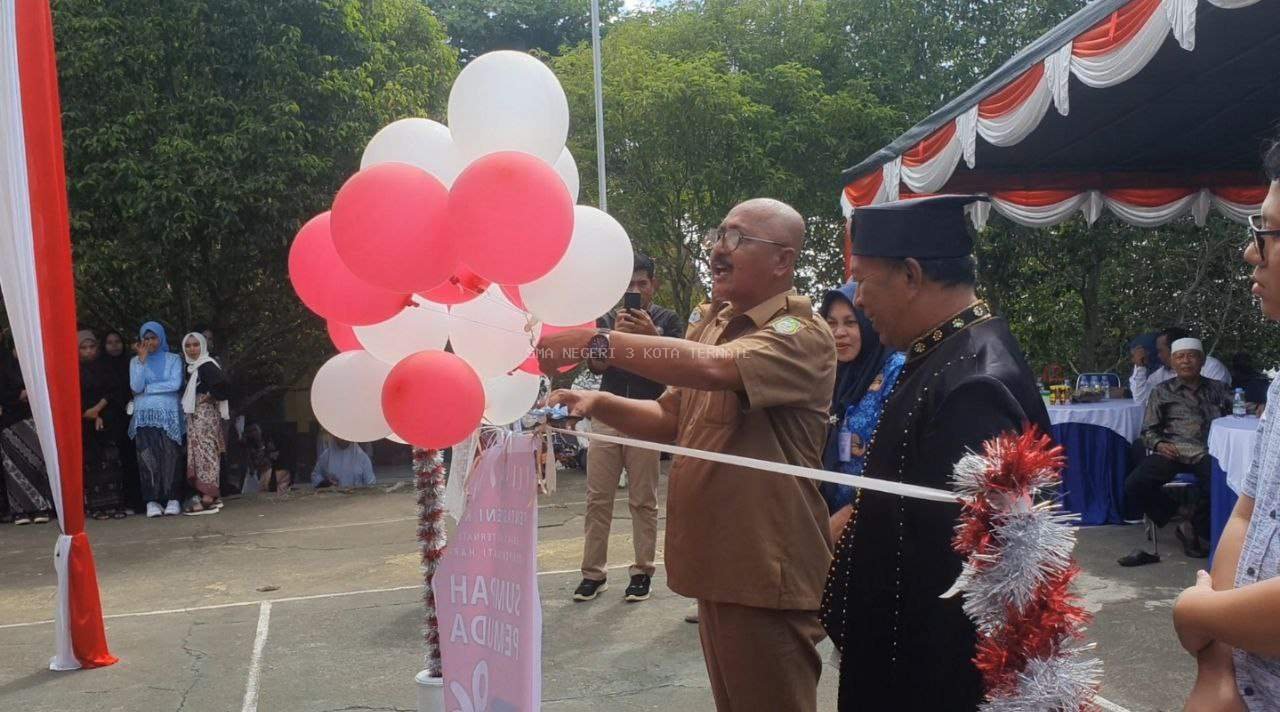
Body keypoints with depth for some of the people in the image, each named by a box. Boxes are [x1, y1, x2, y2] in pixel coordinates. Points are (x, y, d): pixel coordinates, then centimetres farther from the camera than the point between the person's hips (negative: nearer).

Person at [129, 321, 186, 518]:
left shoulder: (173, 359, 8)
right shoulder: (135, 361, 12)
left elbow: (175, 384, -7)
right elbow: (136, 387, -4)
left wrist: (147, 388, -4)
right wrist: (142, 359, -8)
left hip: (169, 415, -1)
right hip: (144, 416, 1)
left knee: (170, 457, -6)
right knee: (148, 458, -6)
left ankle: (173, 499, -5)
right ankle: (152, 501, -5)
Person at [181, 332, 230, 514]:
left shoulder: (207, 365, -11)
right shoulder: (190, 368, 15)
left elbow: (223, 387, -22)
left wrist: (208, 397, -12)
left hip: (206, 415, -9)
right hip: (194, 417, 9)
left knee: (205, 452, -9)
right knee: (199, 453, 8)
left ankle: (208, 498, -9)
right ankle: (213, 496, 12)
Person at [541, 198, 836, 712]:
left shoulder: (802, 335, -15)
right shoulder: (714, 326, 13)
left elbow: (713, 367, -33)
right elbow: (672, 419, 17)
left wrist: (596, 341, -34)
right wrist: (599, 404, -1)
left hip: (766, 571, -8)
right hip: (717, 565, 8)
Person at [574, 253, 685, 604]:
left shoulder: (669, 320, 7)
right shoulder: (607, 319, 13)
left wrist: (652, 335, -21)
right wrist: (615, 335, -17)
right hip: (606, 417, 2)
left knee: (643, 501, 0)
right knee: (597, 498, 2)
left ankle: (643, 572, 8)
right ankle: (593, 573, 7)